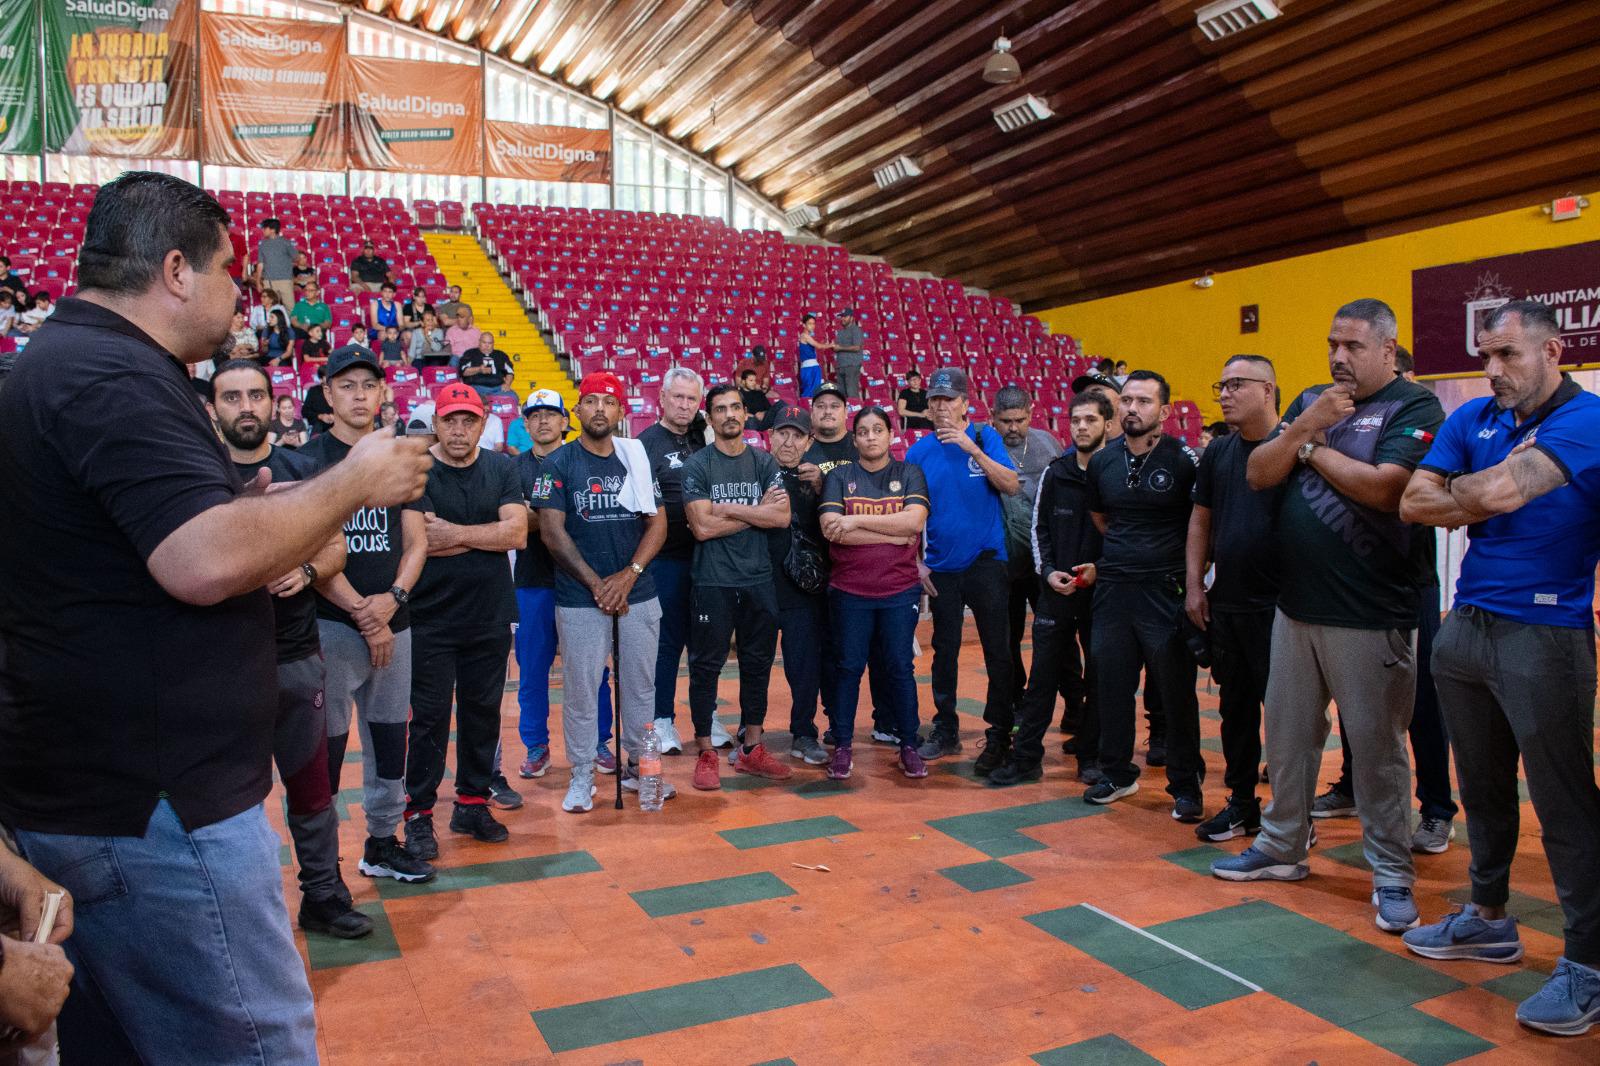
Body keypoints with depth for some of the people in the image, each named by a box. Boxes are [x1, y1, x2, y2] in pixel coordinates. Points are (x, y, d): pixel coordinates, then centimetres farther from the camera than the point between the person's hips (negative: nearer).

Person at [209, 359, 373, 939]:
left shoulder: (301, 469, 7)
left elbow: (335, 546, 10)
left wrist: (306, 572, -12)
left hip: (296, 656, 2)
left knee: (310, 782, 9)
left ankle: (323, 895, 22)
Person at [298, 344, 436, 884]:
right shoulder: (310, 459, -4)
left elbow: (416, 541, 9)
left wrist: (392, 598, -8)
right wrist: (363, 614, -14)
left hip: (393, 622, 5)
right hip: (332, 623, -5)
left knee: (389, 737, 12)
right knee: (328, 744, 0)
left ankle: (382, 842, 26)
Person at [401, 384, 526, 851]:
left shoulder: (501, 469, 4)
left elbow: (518, 534, -9)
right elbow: (420, 541, -18)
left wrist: (453, 533, -15)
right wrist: (490, 534, -13)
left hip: (490, 616, 4)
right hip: (431, 617, -3)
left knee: (483, 711, 11)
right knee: (429, 717, 2)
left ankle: (473, 804, 25)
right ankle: (418, 814, 14)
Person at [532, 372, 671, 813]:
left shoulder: (637, 459, 7)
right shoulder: (558, 464, -2)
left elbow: (658, 523, 5)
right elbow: (552, 532, -8)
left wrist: (628, 575, -9)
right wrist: (597, 584, -13)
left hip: (639, 594, 3)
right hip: (580, 598, -3)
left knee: (641, 684, 10)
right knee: (580, 687, 2)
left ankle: (638, 767, 25)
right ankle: (581, 776, 16)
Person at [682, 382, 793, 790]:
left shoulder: (765, 463, 7)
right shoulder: (697, 465, -3)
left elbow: (782, 517, -6)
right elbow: (703, 527, -14)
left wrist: (730, 509, -13)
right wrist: (758, 511, -9)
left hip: (758, 579, 4)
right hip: (712, 582, -4)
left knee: (758, 664, 11)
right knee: (706, 666, 2)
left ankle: (751, 749, 24)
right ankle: (706, 753, 13)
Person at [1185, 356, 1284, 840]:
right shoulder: (1218, 451, 10)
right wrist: (1194, 584, 8)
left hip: (1278, 604, -6)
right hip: (1224, 604, 6)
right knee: (1235, 705, 14)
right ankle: (1242, 805, 26)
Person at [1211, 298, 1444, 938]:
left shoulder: (1414, 409, -7)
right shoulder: (1311, 400, 12)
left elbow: (1383, 488, -22)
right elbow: (1258, 475, 4)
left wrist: (1312, 447, -9)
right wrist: (1304, 427, -11)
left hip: (1369, 615, -6)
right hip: (1296, 604, 6)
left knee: (1376, 747, 3)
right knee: (1288, 735, 14)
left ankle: (1392, 876, 17)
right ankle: (1282, 848, 29)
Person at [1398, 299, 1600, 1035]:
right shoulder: (1474, 418, 9)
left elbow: (1500, 491, -23)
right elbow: (1413, 503, 1)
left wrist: (1457, 489, -3)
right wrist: (1491, 498, -10)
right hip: (1466, 625, 7)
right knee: (1481, 786, 18)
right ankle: (1488, 919, 34)